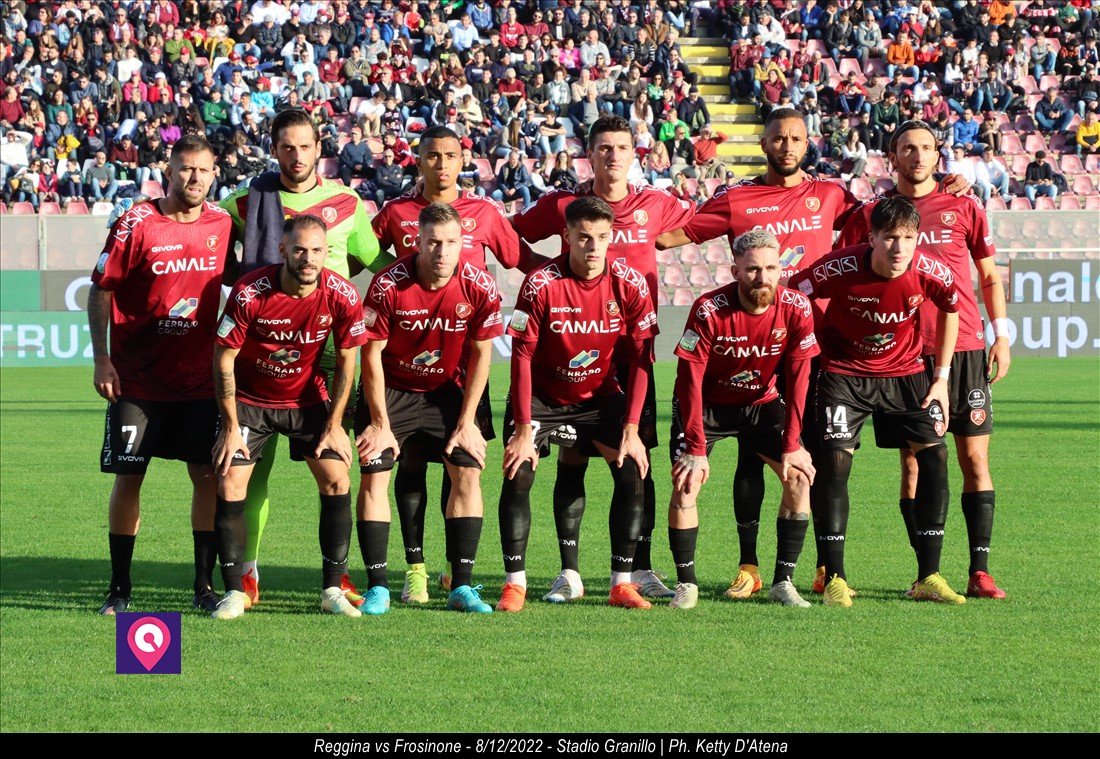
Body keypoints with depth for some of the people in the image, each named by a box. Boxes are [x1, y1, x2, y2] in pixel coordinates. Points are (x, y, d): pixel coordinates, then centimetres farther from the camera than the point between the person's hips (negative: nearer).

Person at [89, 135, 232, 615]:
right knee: (128, 477, 1)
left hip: (199, 379, 3)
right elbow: (100, 291, -3)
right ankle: (119, 588, 10)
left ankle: (204, 586, 7)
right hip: (137, 379, -3)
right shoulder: (136, 225, -8)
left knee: (208, 477, -1)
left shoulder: (222, 225, 3)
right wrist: (102, 360, -10)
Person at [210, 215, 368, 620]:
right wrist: (231, 427, -13)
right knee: (229, 486, -11)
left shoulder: (343, 297, -19)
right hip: (250, 400, -2)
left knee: (337, 481, -9)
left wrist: (334, 425, -6)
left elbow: (346, 361, -4)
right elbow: (224, 359, -15)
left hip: (308, 399, 2)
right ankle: (235, 592, 0)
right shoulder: (249, 293, -25)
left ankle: (333, 590, 1)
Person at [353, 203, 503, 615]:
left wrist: (466, 422, -7)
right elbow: (371, 354, -15)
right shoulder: (388, 284, -24)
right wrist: (380, 423, -13)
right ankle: (377, 588, -6)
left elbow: (481, 354, -7)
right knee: (374, 476, -12)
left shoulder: (479, 287, -18)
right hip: (392, 388, -2)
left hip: (449, 391, 2)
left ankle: (462, 587, -2)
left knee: (468, 472, -8)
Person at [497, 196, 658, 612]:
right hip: (543, 394, -2)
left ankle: (622, 584, -4)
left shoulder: (630, 283, -15)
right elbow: (522, 356, -17)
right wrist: (524, 429, -19)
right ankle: (515, 584, -9)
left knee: (632, 472, -12)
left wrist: (631, 429, -12)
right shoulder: (541, 283, -21)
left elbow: (640, 359, -9)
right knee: (518, 473, -17)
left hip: (602, 396, 2)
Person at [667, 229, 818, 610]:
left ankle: (783, 582, -4)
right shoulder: (709, 310, -27)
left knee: (799, 475, -12)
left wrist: (792, 446, -16)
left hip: (760, 402, 3)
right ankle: (686, 584, -7)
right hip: (706, 404, -3)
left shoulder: (796, 309, -19)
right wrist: (696, 449, -25)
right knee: (686, 483, -19)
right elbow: (690, 381, -22)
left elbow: (797, 379, -13)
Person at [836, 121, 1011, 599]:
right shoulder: (870, 215, 7)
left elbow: (990, 276, 15)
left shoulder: (963, 209, 9)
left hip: (964, 349, 0)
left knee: (975, 459, -4)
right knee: (913, 464, 0)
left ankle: (980, 572, -3)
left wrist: (1001, 335, 6)